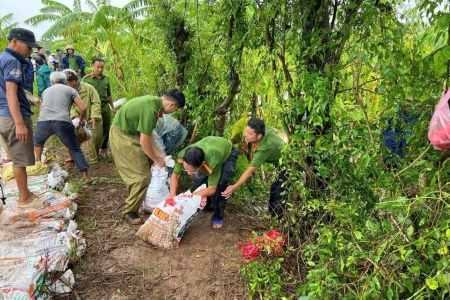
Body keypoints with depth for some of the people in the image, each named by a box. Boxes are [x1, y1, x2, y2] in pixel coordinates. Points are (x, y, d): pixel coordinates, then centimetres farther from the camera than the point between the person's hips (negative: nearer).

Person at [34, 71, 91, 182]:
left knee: (38, 140, 36)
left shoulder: (46, 91, 30)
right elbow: (83, 108, 8)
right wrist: (81, 120, 27)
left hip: (43, 122, 3)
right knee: (75, 149, 10)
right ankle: (86, 176, 6)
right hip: (62, 123, -3)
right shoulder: (70, 90, 18)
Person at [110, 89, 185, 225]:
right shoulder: (151, 109, -28)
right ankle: (129, 212, 8)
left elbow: (148, 133, 10)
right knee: (142, 175, -6)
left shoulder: (154, 101, 2)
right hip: (122, 136, -10)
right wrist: (156, 160, -9)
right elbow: (144, 141, -23)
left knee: (135, 173, 20)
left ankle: (134, 202, 37)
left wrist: (158, 154, 10)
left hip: (126, 133, 10)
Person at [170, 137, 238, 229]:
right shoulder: (182, 156, -36)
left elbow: (211, 189, -35)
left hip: (228, 153, -4)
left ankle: (218, 217, 1)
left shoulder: (213, 161, -48)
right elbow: (175, 175, -17)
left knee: (220, 185, -19)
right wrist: (172, 197, -29)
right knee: (199, 180, -7)